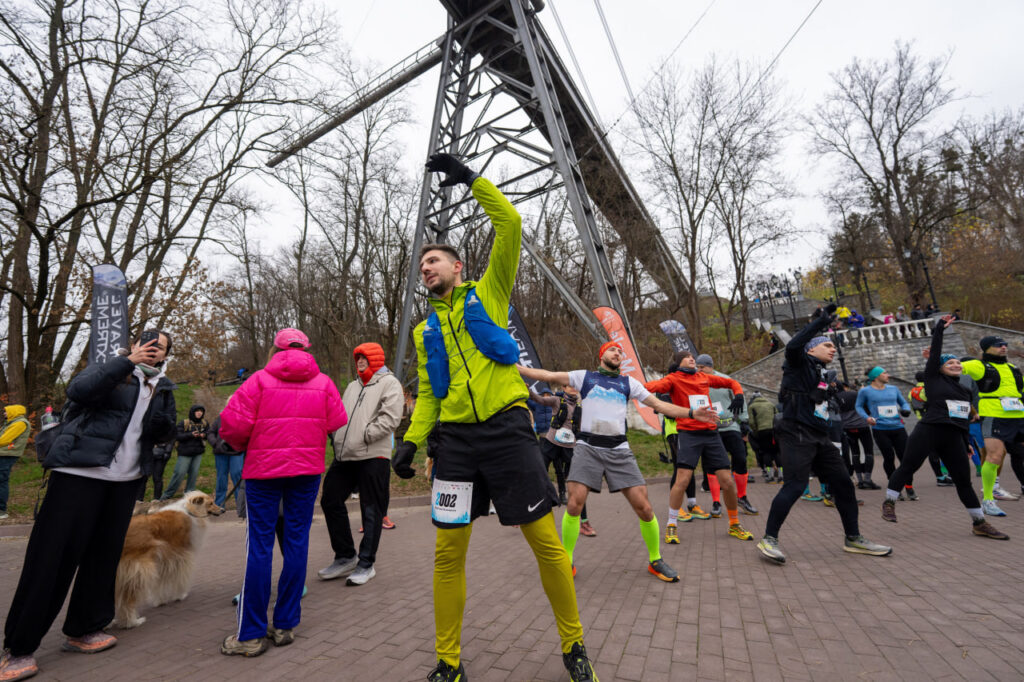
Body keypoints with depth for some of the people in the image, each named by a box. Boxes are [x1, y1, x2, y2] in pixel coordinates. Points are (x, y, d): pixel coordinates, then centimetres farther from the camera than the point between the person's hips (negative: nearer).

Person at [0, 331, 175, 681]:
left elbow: (164, 431, 8)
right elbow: (79, 390, -20)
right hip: (80, 472, -5)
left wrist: (161, 418, -13)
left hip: (125, 480, 5)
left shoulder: (163, 387, 12)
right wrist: (127, 360, -20)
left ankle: (82, 630, 25)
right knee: (53, 554, -2)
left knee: (105, 553, 10)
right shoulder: (110, 368, 0)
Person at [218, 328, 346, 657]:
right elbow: (337, 425, -3)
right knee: (296, 541, 10)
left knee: (260, 546, 6)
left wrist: (243, 446, 11)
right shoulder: (324, 383, 1)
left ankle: (251, 635, 13)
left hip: (264, 468, -2)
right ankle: (286, 625, 19)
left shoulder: (260, 379, -4)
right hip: (308, 468, 2)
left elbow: (233, 423, -10)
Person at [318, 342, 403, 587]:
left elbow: (390, 418, -13)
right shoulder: (352, 386, 23)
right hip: (345, 456, 8)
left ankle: (366, 564, 16)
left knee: (371, 511, 2)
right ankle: (345, 557, 26)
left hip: (373, 456, -8)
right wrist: (339, 438, 4)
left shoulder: (389, 383, -1)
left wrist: (364, 436, -15)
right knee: (330, 500, 10)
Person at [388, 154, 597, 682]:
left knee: (546, 543, 2)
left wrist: (471, 178, 1)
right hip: (456, 439, 4)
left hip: (507, 429, -3)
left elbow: (510, 224, 0)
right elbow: (428, 394, 16)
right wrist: (411, 439, 2)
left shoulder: (489, 293, 9)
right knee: (448, 553, 5)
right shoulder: (426, 331, 18)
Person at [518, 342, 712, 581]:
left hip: (619, 450, 2)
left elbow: (659, 404, 16)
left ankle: (655, 561, 21)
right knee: (574, 505, -12)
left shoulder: (629, 382, 17)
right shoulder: (584, 376, 10)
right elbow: (548, 376, 5)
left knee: (644, 508, -4)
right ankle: (567, 562, 9)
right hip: (587, 447, -2)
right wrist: (512, 366, -2)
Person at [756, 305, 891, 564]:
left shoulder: (822, 373, 22)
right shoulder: (800, 364, -2)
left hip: (819, 438, 9)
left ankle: (853, 538, 27)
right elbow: (793, 346, -24)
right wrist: (822, 320, -19)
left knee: (842, 483, 11)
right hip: (797, 435, -9)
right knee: (795, 485, -17)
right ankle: (769, 539, -10)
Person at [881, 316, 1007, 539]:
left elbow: (964, 418, 26)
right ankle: (889, 503, 6)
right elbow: (934, 353, -2)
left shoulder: (965, 390, 18)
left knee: (964, 480, 9)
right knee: (906, 468, -4)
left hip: (953, 438, 6)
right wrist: (939, 330, -1)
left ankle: (979, 523, 19)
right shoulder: (934, 379, 0)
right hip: (928, 432, -6)